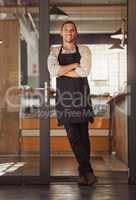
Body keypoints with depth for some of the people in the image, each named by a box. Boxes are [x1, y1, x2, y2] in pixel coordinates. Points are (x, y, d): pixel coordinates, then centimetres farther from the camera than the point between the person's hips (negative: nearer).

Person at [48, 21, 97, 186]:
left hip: (81, 96, 0)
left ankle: (83, 171, 16)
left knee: (83, 135, 4)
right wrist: (75, 64, -8)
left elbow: (84, 71, -11)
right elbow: (53, 71, -9)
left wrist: (63, 71, -6)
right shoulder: (54, 52, 10)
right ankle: (87, 171, 1)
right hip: (64, 97, 1)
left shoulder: (84, 50, 7)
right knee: (73, 136, -5)